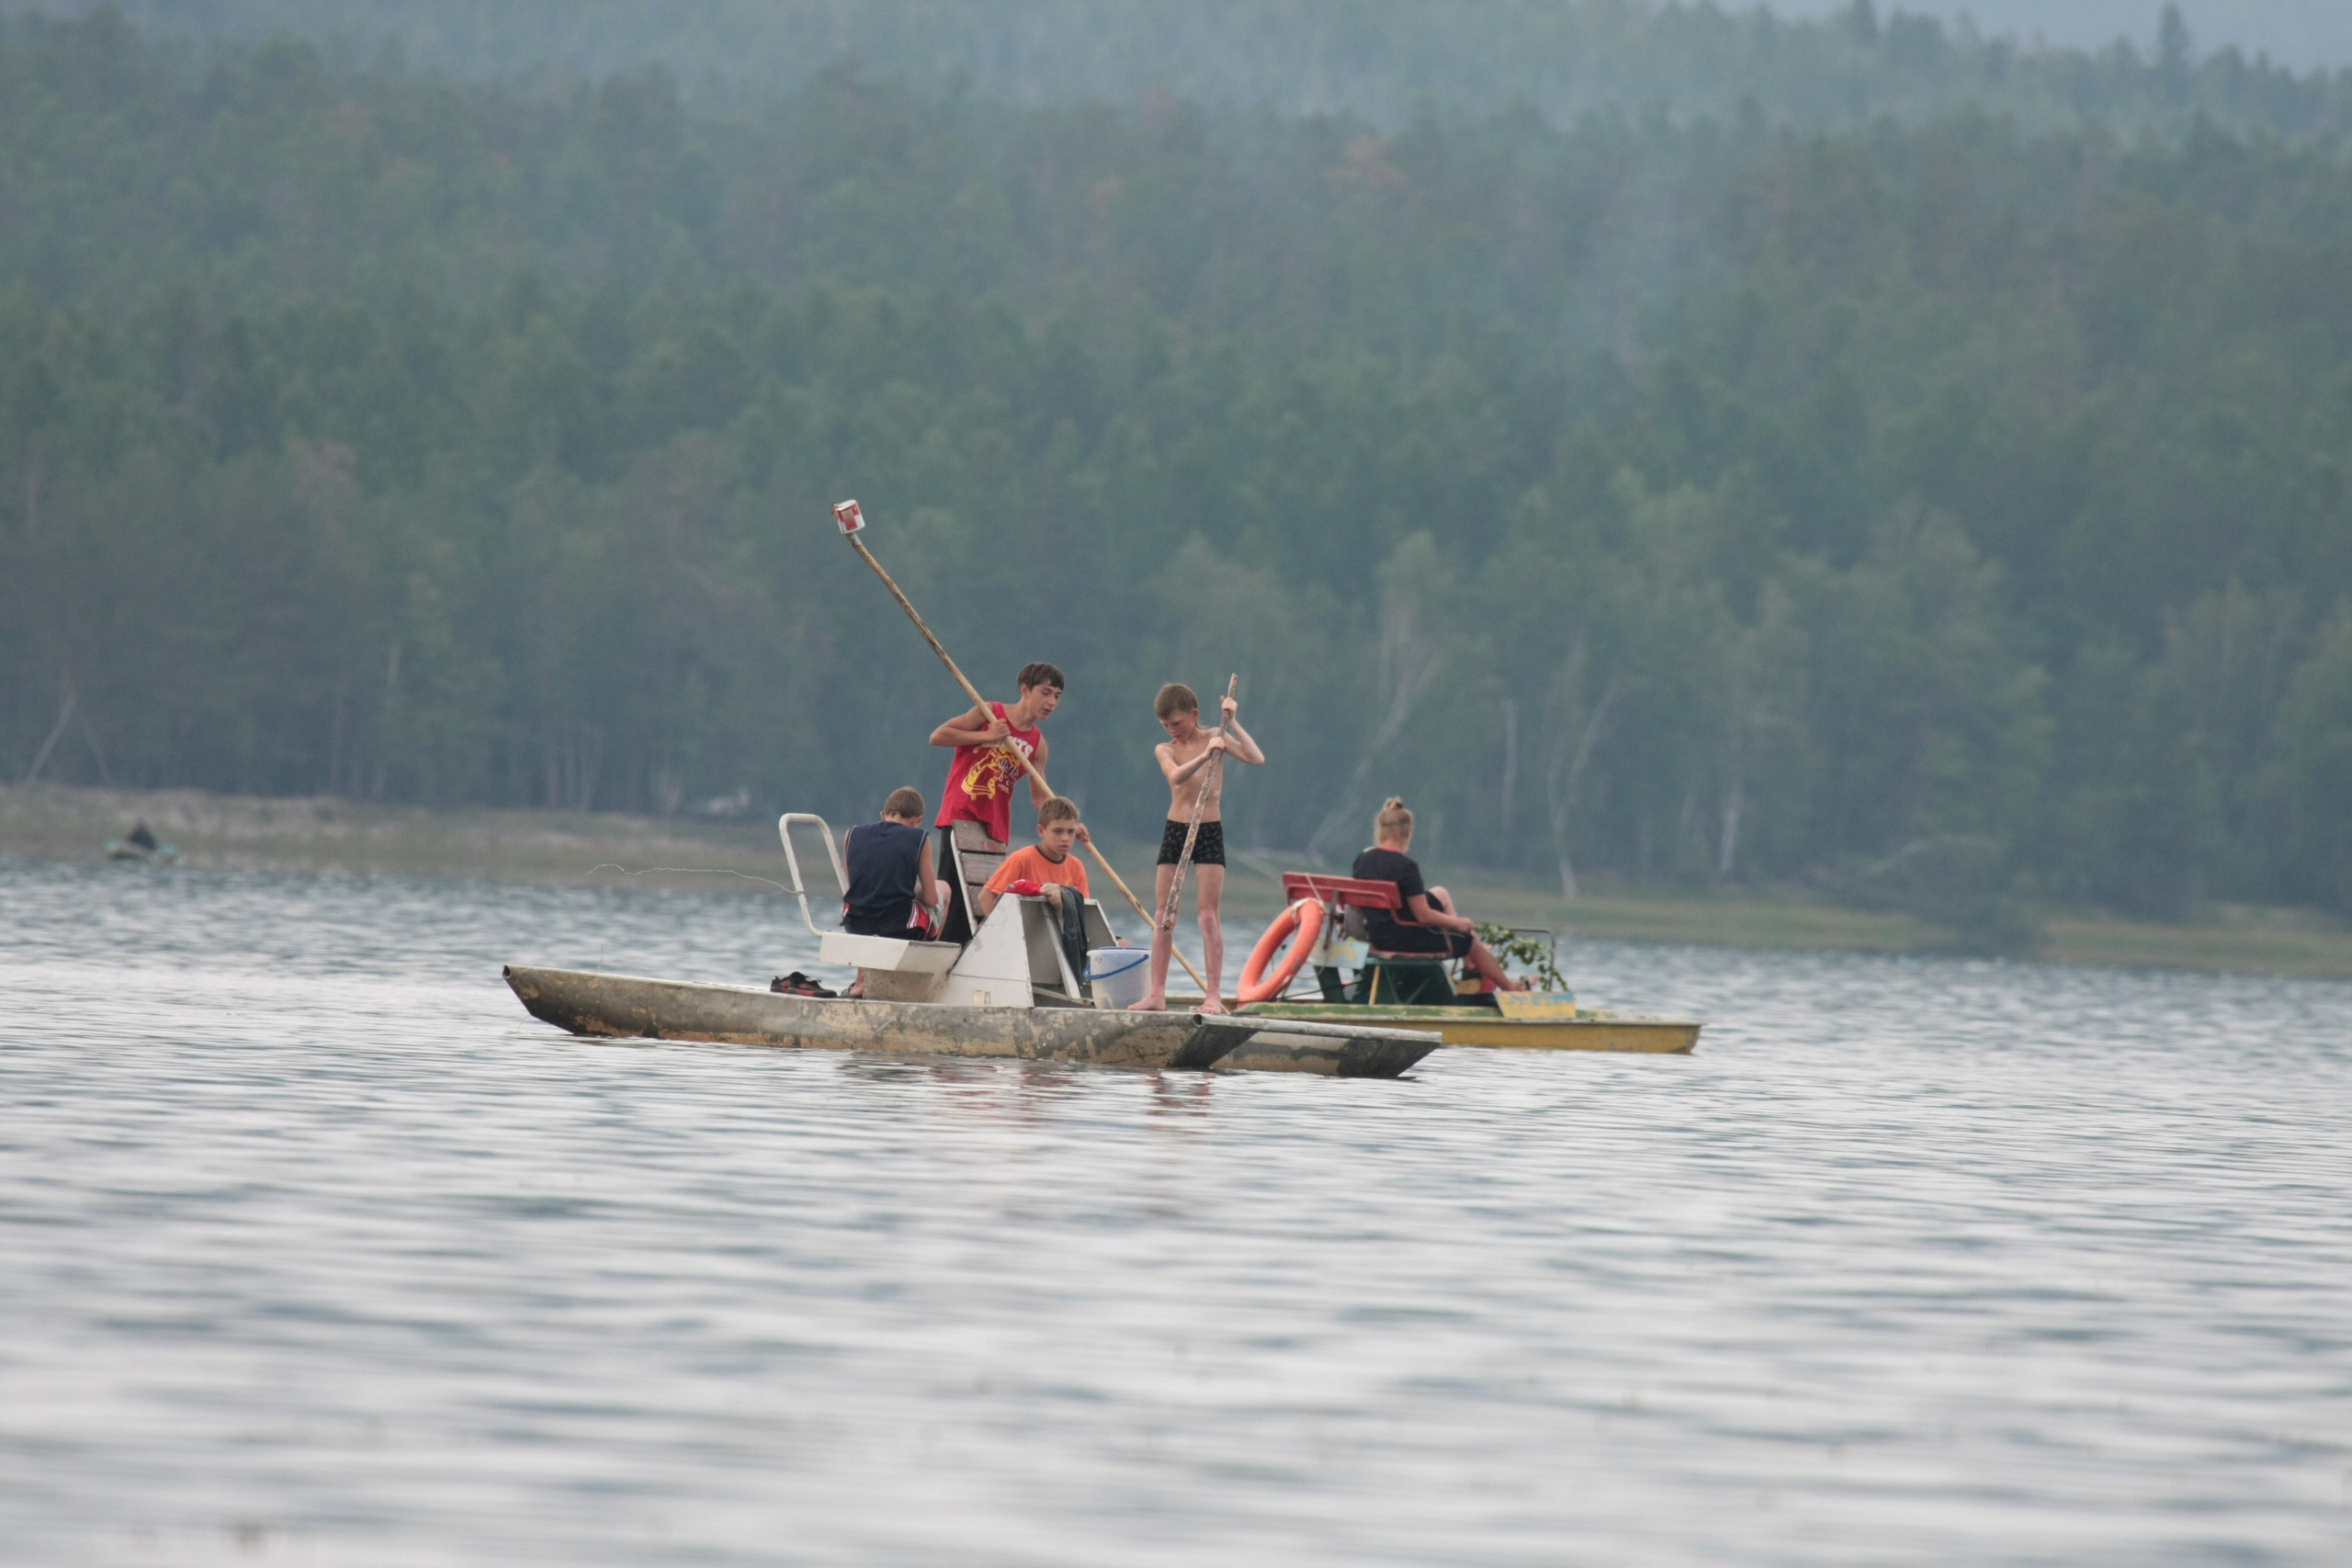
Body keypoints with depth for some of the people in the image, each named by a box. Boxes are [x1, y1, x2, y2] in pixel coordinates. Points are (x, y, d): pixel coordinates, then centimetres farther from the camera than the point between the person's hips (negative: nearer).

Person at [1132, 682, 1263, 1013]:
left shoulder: (1215, 737, 2)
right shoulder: (1165, 750, 2)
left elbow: (1256, 758, -11)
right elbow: (1176, 776, -20)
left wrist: (1232, 723, -15)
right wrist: (1204, 756, -35)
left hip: (1209, 833, -2)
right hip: (1174, 832, 2)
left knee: (1209, 914, -7)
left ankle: (1214, 995, -8)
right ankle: (1157, 993, 7)